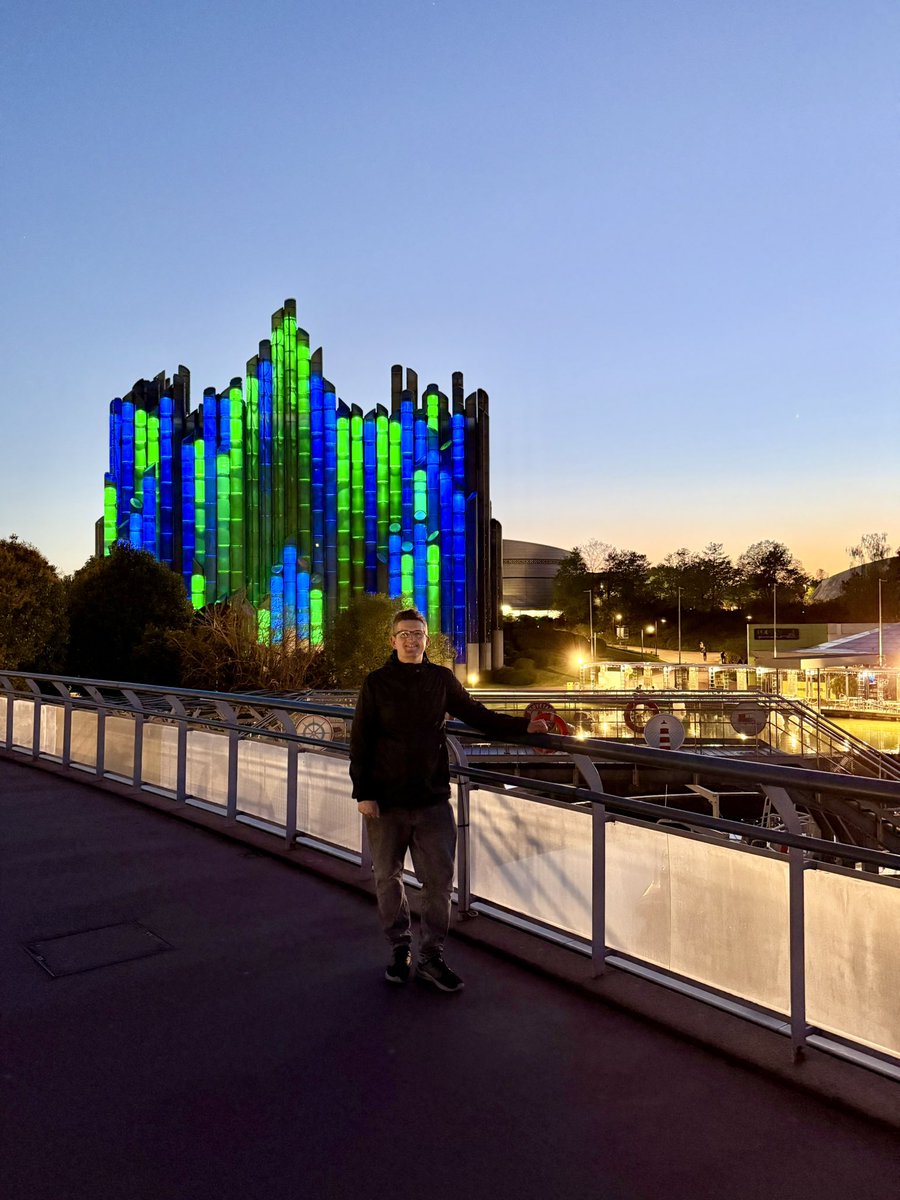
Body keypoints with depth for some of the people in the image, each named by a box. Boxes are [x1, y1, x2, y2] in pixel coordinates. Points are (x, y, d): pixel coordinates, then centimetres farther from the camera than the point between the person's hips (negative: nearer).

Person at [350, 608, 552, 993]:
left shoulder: (441, 679, 3)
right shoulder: (376, 683, -2)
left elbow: (476, 715, 11)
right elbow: (360, 741, -2)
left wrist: (522, 725, 1)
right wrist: (363, 792, -7)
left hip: (433, 798, 1)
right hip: (385, 801, -1)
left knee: (439, 879, 2)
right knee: (388, 877, 11)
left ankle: (431, 958, 16)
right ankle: (399, 948, 29)